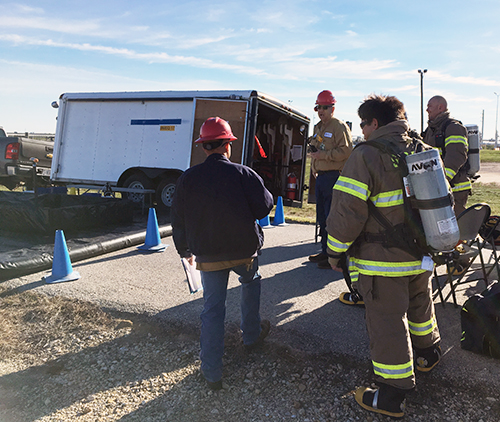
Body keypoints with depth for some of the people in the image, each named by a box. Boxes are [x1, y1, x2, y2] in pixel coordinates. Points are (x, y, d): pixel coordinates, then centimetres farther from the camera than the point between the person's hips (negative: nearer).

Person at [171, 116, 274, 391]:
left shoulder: (187, 179, -2)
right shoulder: (244, 174, -10)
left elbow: (178, 220, 4)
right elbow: (264, 207, -5)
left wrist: (185, 251, 17)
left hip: (208, 255, 1)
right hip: (244, 249, -1)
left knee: (212, 308, 9)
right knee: (251, 283, 29)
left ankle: (212, 373, 11)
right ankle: (251, 335, 41)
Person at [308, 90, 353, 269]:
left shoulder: (339, 126, -6)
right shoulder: (318, 128, 20)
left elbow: (346, 151, -17)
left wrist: (324, 155, -17)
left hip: (334, 176, -9)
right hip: (321, 176, 9)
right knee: (322, 216, 13)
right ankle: (325, 251, 24)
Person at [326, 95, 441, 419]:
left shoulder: (366, 155, -17)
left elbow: (348, 210, -21)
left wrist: (335, 250, -8)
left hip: (382, 261, -7)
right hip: (422, 255, 8)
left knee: (387, 323, 4)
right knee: (420, 306, 29)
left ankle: (392, 396, 18)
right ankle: (428, 354, 53)